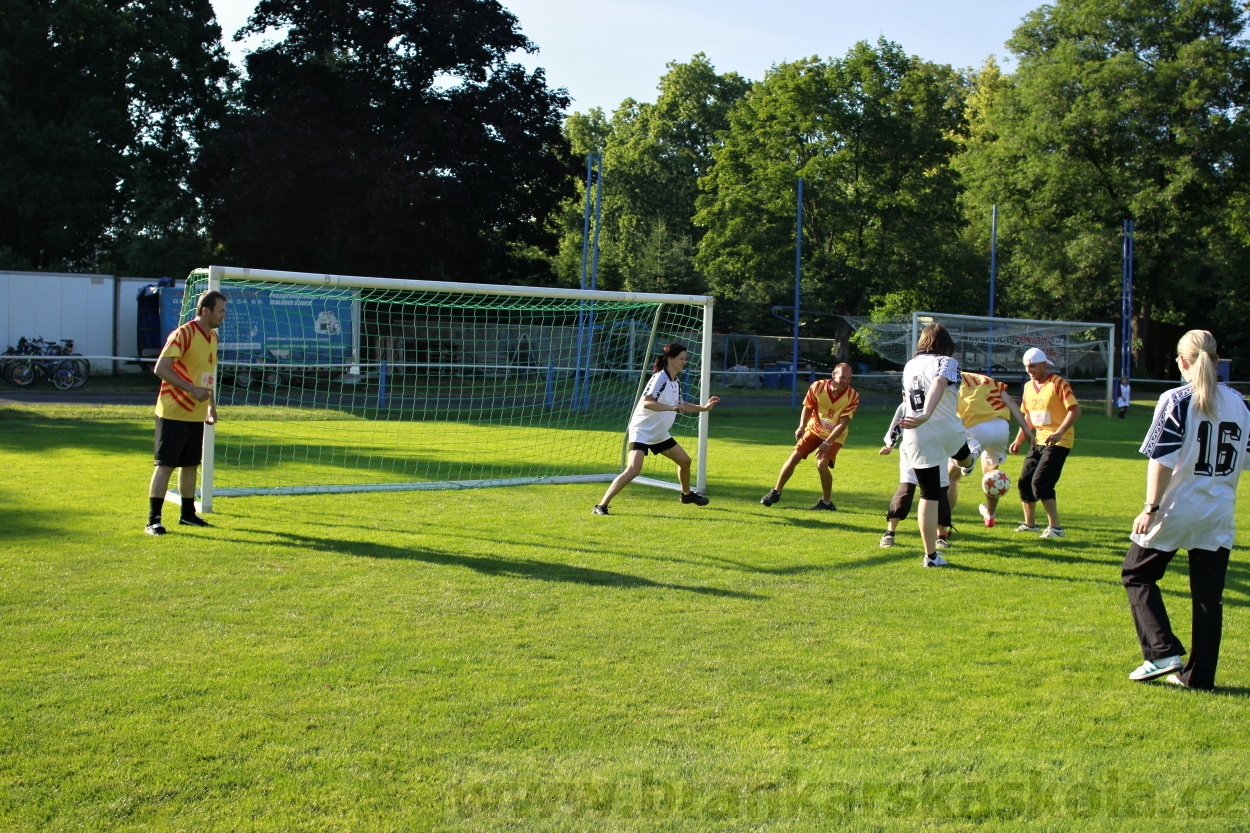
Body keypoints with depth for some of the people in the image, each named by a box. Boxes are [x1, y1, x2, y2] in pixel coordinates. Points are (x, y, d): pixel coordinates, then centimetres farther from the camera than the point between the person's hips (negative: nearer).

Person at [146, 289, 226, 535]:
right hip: (174, 413, -8)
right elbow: (161, 368, -22)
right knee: (165, 465, -6)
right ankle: (153, 520, -1)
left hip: (197, 415, 8)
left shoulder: (212, 336, 11)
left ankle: (187, 514, 25)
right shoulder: (183, 334, -15)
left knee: (190, 464, 14)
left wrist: (211, 406, 20)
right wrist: (192, 389, -26)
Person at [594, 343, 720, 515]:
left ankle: (687, 494, 45)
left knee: (685, 461, 18)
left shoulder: (676, 382, 6)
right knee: (633, 470, -25)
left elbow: (681, 406, 23)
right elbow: (646, 402, -36)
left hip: (660, 434, 9)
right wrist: (672, 407, -46)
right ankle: (601, 506, -22)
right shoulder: (660, 378, -21)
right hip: (642, 431, -9)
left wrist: (704, 408, 15)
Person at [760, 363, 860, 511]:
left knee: (822, 464, -21)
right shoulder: (817, 387, -18)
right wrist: (802, 427, -17)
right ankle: (776, 492, 12)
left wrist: (827, 443, -26)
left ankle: (826, 502, -1)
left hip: (835, 436, -2)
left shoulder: (853, 396, -22)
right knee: (794, 457, -6)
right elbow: (808, 408, -2)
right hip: (815, 429, 2)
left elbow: (843, 423, -21)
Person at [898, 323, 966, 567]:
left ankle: (931, 555, 8)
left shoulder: (910, 366, 12)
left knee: (929, 496, 8)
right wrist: (925, 416, -41)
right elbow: (939, 384, -26)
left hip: (917, 440, 4)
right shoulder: (947, 362, -6)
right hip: (948, 434, -4)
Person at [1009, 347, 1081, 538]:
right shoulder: (1028, 386, 10)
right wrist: (1019, 440, 11)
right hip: (1038, 440, 8)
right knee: (1024, 482, 8)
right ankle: (1030, 523, 26)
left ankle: (1055, 527, -6)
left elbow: (1075, 410, -20)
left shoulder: (1058, 383, -13)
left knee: (1040, 483, -17)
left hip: (1058, 442, -8)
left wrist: (1059, 432, -31)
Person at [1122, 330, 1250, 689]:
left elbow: (1161, 459, -15)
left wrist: (1150, 508, -13)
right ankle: (1199, 674, 13)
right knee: (1208, 594, 10)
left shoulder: (1177, 400, -10)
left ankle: (1163, 652, 1)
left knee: (1137, 574, 12)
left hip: (1175, 510, -5)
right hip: (1218, 515, 5)